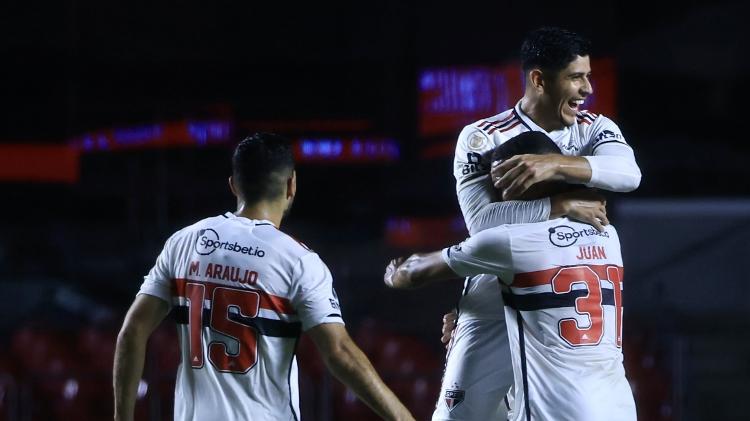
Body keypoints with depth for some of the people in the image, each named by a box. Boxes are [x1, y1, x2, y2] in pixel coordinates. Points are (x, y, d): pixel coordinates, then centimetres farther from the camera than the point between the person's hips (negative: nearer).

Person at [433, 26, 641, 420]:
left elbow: (628, 173, -20)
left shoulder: (594, 129, 2)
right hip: (494, 308, -3)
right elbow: (483, 221, -21)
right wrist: (560, 206, -27)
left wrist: (554, 163, -32)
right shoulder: (482, 138, -7)